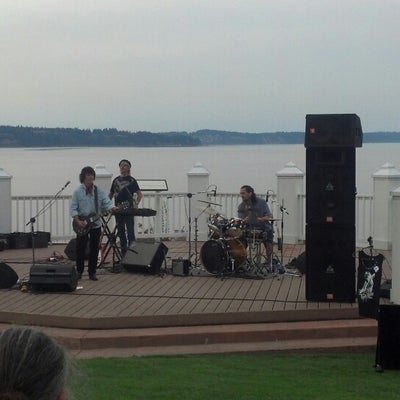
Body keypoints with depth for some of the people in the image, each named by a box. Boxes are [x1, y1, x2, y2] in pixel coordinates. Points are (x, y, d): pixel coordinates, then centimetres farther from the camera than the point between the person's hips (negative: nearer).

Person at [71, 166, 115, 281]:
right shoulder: (77, 192, -4)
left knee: (94, 249, 5)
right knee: (80, 248, 0)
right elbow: (73, 208, -4)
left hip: (96, 224, 2)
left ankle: (92, 272, 14)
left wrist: (113, 208, -25)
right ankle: (79, 271, 14)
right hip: (82, 225, -2)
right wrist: (78, 221, -16)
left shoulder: (99, 191, 3)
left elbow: (107, 203, -3)